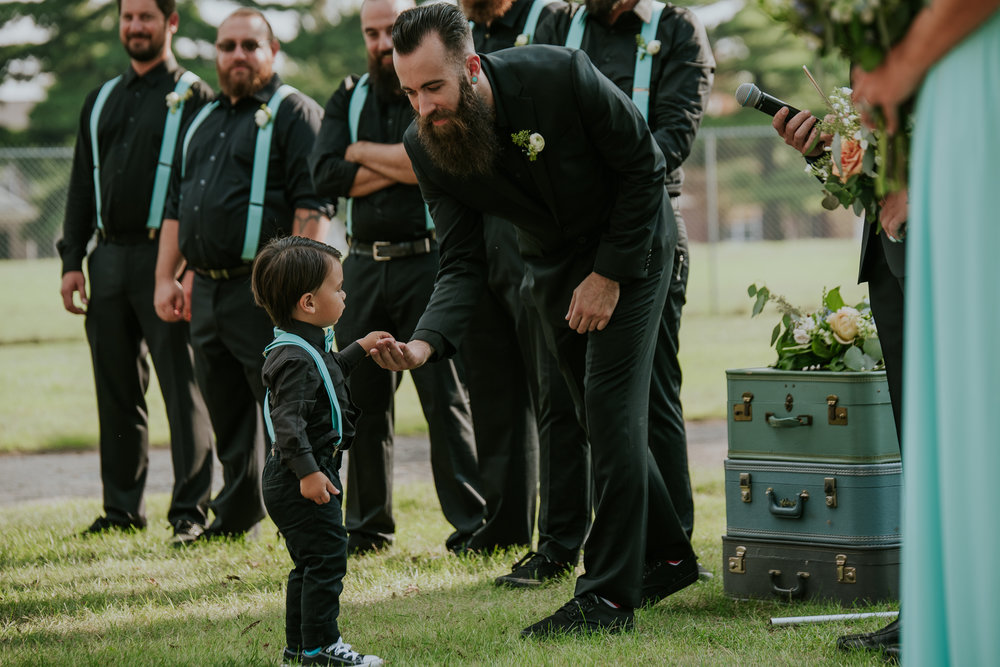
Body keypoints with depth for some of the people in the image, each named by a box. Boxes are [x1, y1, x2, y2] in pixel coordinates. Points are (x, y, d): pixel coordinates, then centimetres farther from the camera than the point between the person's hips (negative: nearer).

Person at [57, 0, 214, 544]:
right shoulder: (101, 101, 18)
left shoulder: (193, 97, 1)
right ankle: (123, 506, 17)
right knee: (117, 391, 9)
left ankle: (190, 510, -4)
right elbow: (82, 186, 20)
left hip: (164, 259, -6)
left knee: (182, 387, -6)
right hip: (108, 255, 6)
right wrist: (72, 260, 10)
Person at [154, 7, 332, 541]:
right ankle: (236, 516, 23)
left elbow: (312, 205, -13)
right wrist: (165, 277, 13)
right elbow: (176, 206, 23)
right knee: (227, 415, 14)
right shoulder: (202, 121, 21)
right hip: (206, 290, 8)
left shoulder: (294, 113, -3)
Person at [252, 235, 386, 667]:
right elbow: (288, 420, -29)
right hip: (299, 482, -11)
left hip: (300, 478, 11)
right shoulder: (295, 358, -21)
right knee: (326, 556, -8)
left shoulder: (308, 347, 13)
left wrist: (359, 349, 40)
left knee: (310, 563, 16)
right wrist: (307, 472, -34)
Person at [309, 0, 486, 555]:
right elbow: (324, 176, 0)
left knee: (446, 395, -7)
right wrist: (399, 165, -8)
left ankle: (471, 524, -5)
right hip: (364, 265, 5)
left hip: (429, 263, -5)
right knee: (363, 397, 7)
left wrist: (364, 152, -6)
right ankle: (368, 525, 17)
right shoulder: (350, 97, 14)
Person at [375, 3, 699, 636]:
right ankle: (668, 556, 31)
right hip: (553, 263, 5)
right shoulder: (427, 145, -19)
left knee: (611, 401, -14)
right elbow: (463, 264, -16)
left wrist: (609, 275, -18)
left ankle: (610, 595, -12)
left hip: (629, 245, -5)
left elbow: (643, 167, -19)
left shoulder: (562, 76, -32)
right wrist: (424, 342, -35)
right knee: (602, 415, 12)